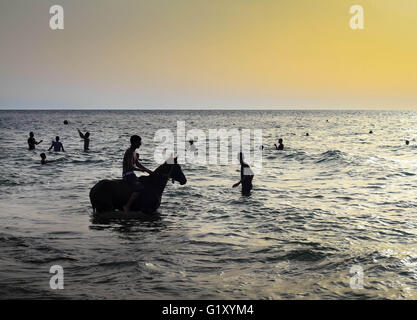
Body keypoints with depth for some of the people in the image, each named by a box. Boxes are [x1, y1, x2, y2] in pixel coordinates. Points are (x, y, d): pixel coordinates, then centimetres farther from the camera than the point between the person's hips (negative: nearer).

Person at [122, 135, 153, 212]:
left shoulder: (134, 152, 15)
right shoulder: (130, 152, -16)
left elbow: (137, 164, 24)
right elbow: (130, 167, -24)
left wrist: (148, 170, 15)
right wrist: (142, 170, -12)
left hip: (131, 175, 11)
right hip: (128, 175, -11)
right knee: (139, 188, -29)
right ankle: (127, 206, -26)